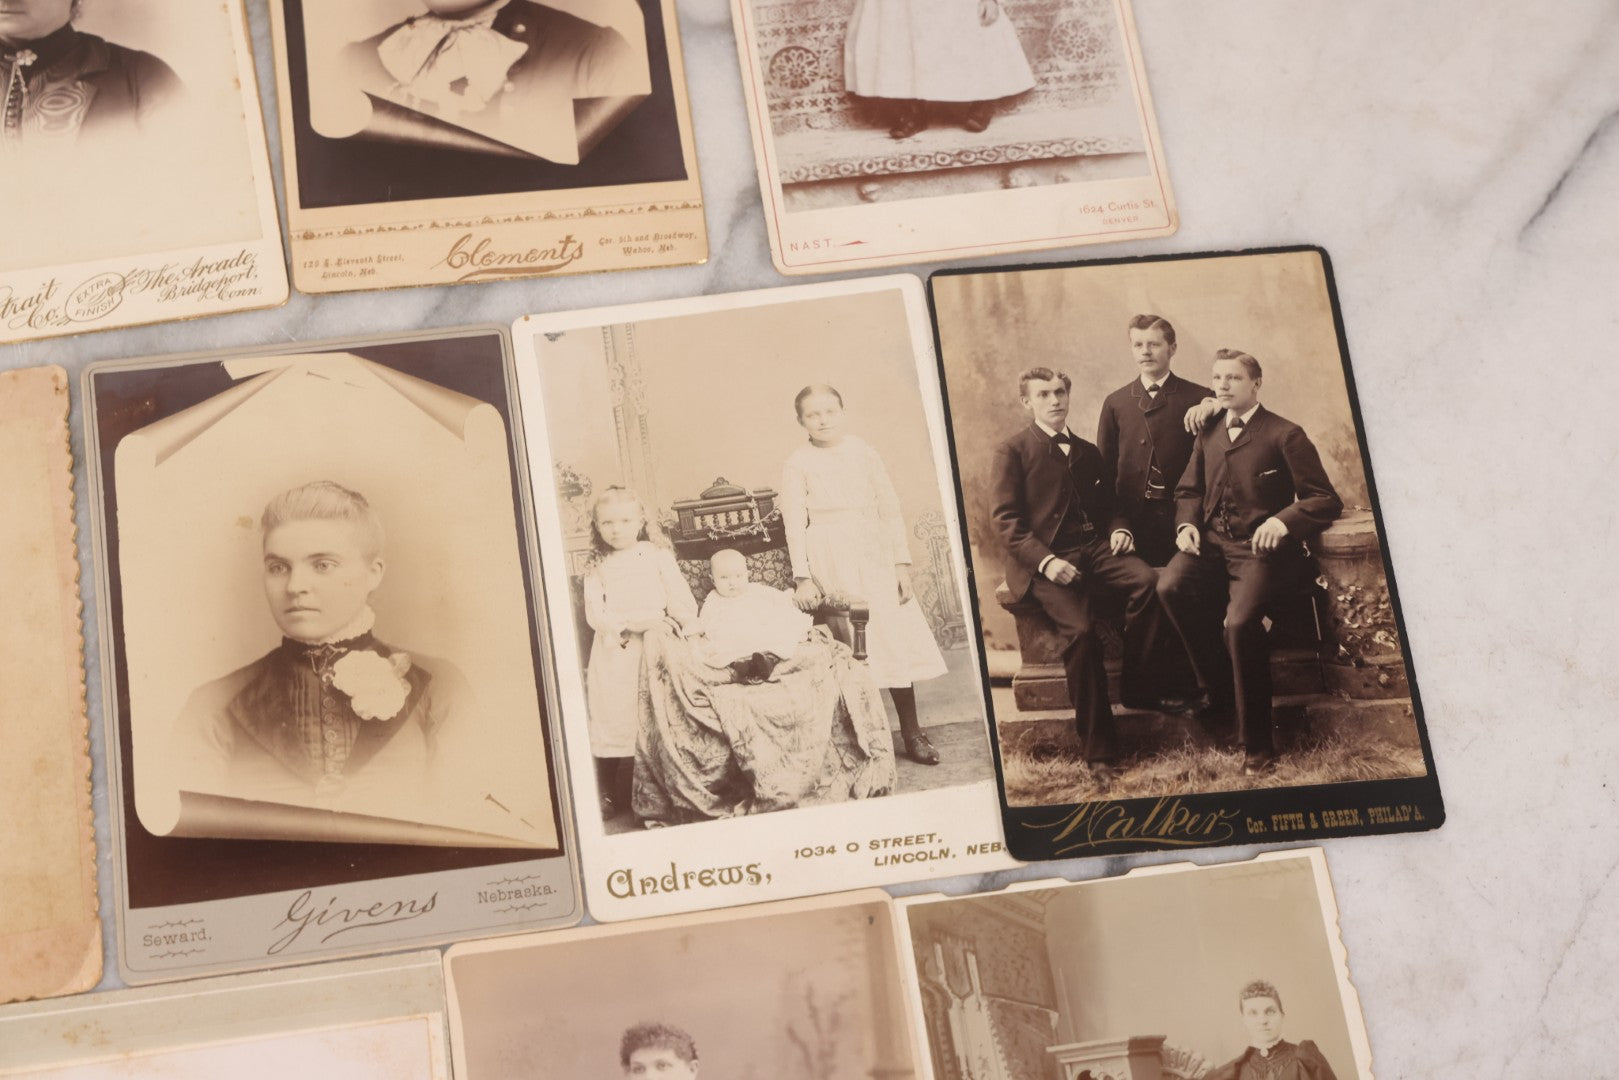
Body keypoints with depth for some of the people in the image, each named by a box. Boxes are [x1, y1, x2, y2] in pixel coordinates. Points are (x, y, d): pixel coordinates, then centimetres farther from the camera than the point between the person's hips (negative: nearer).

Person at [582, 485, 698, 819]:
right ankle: (611, 796, 7)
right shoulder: (597, 569, 9)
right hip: (614, 655, 1)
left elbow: (681, 602, 1)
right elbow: (595, 615, -3)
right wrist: (633, 621, -18)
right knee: (616, 722, 0)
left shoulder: (657, 556, 4)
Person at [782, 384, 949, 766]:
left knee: (896, 638, 1)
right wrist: (802, 577, -14)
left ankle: (911, 732, 10)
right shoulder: (797, 466, 0)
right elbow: (795, 523, -6)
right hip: (832, 566, -3)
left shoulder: (862, 451, 7)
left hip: (875, 557, 3)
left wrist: (902, 562, 1)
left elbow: (890, 506, 6)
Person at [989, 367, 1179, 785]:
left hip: (1094, 547, 5)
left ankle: (1135, 687, -12)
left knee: (1147, 580, -27)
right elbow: (1005, 519, -5)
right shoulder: (1011, 453, 4)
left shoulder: (1087, 452, 23)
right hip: (1044, 561, -5)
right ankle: (1098, 751, -19)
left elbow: (1109, 504, 27)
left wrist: (1118, 528, 1)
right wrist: (1046, 561, -19)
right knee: (1079, 630, -28)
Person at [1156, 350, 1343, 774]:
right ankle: (1218, 688, -8)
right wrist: (1187, 523, 4)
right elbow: (1189, 490, 27)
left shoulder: (1285, 435, -1)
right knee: (1169, 586, -28)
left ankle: (1256, 745, -16)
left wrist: (1282, 521, -23)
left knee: (1240, 622, -32)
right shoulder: (1208, 435, 18)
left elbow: (1326, 501, -5)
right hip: (1212, 544, 5)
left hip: (1259, 549, -5)